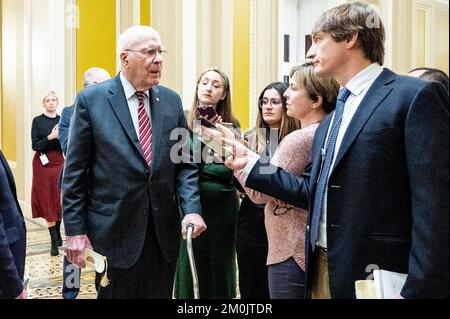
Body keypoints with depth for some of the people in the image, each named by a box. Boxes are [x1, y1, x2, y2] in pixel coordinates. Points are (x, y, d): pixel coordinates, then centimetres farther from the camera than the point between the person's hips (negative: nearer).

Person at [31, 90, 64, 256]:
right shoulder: (37, 121, -2)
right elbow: (35, 145, -7)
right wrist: (50, 137, -21)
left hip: (59, 163, 2)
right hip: (42, 164, -2)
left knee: (59, 200, 4)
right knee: (47, 201, 0)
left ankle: (57, 232, 25)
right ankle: (54, 240, 5)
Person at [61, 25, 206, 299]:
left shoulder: (171, 100, 5)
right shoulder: (92, 99, -5)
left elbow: (184, 163, 6)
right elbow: (75, 171, -4)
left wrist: (192, 209, -8)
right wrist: (76, 230, -7)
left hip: (165, 231, 4)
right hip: (115, 231, -3)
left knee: (160, 294, 16)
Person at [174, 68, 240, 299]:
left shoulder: (231, 125, 0)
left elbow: (232, 169, -3)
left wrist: (199, 170, -10)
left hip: (223, 205, 1)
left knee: (220, 265, 11)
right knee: (191, 265, 8)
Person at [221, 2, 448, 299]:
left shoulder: (415, 96, -10)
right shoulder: (330, 121, 16)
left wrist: (418, 290, -21)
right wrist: (251, 163, 11)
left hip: (376, 276, -8)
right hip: (324, 271, 8)